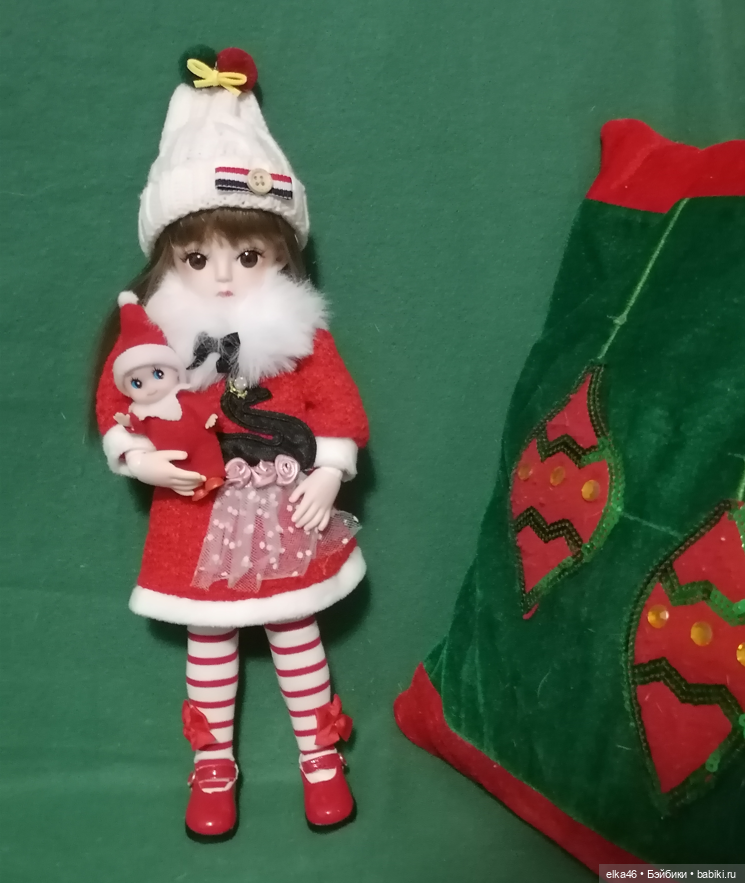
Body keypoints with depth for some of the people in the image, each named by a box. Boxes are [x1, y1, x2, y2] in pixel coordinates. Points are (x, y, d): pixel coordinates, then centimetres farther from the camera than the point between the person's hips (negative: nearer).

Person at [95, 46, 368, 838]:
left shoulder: (300, 332, -10)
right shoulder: (153, 334, -10)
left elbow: (339, 406, -5)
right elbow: (114, 404, -3)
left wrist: (328, 477, -13)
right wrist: (140, 460, -19)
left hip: (284, 521, 0)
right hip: (198, 522, 1)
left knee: (296, 635, 15)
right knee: (208, 645, 16)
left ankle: (320, 756, 35)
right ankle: (212, 765, 36)